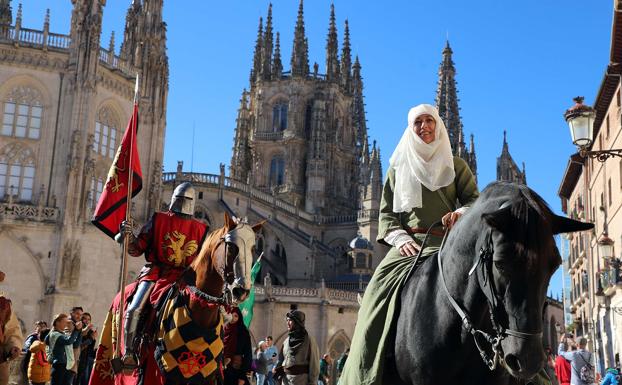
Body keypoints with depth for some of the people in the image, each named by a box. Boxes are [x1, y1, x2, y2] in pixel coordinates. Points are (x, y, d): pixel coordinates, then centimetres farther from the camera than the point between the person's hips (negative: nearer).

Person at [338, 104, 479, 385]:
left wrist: (461, 213, -14)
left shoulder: (456, 165, 19)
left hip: (447, 243, -1)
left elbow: (474, 199, 10)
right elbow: (386, 213, 15)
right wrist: (399, 238, -5)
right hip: (408, 243, 1)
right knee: (380, 293, -22)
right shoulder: (398, 168, 21)